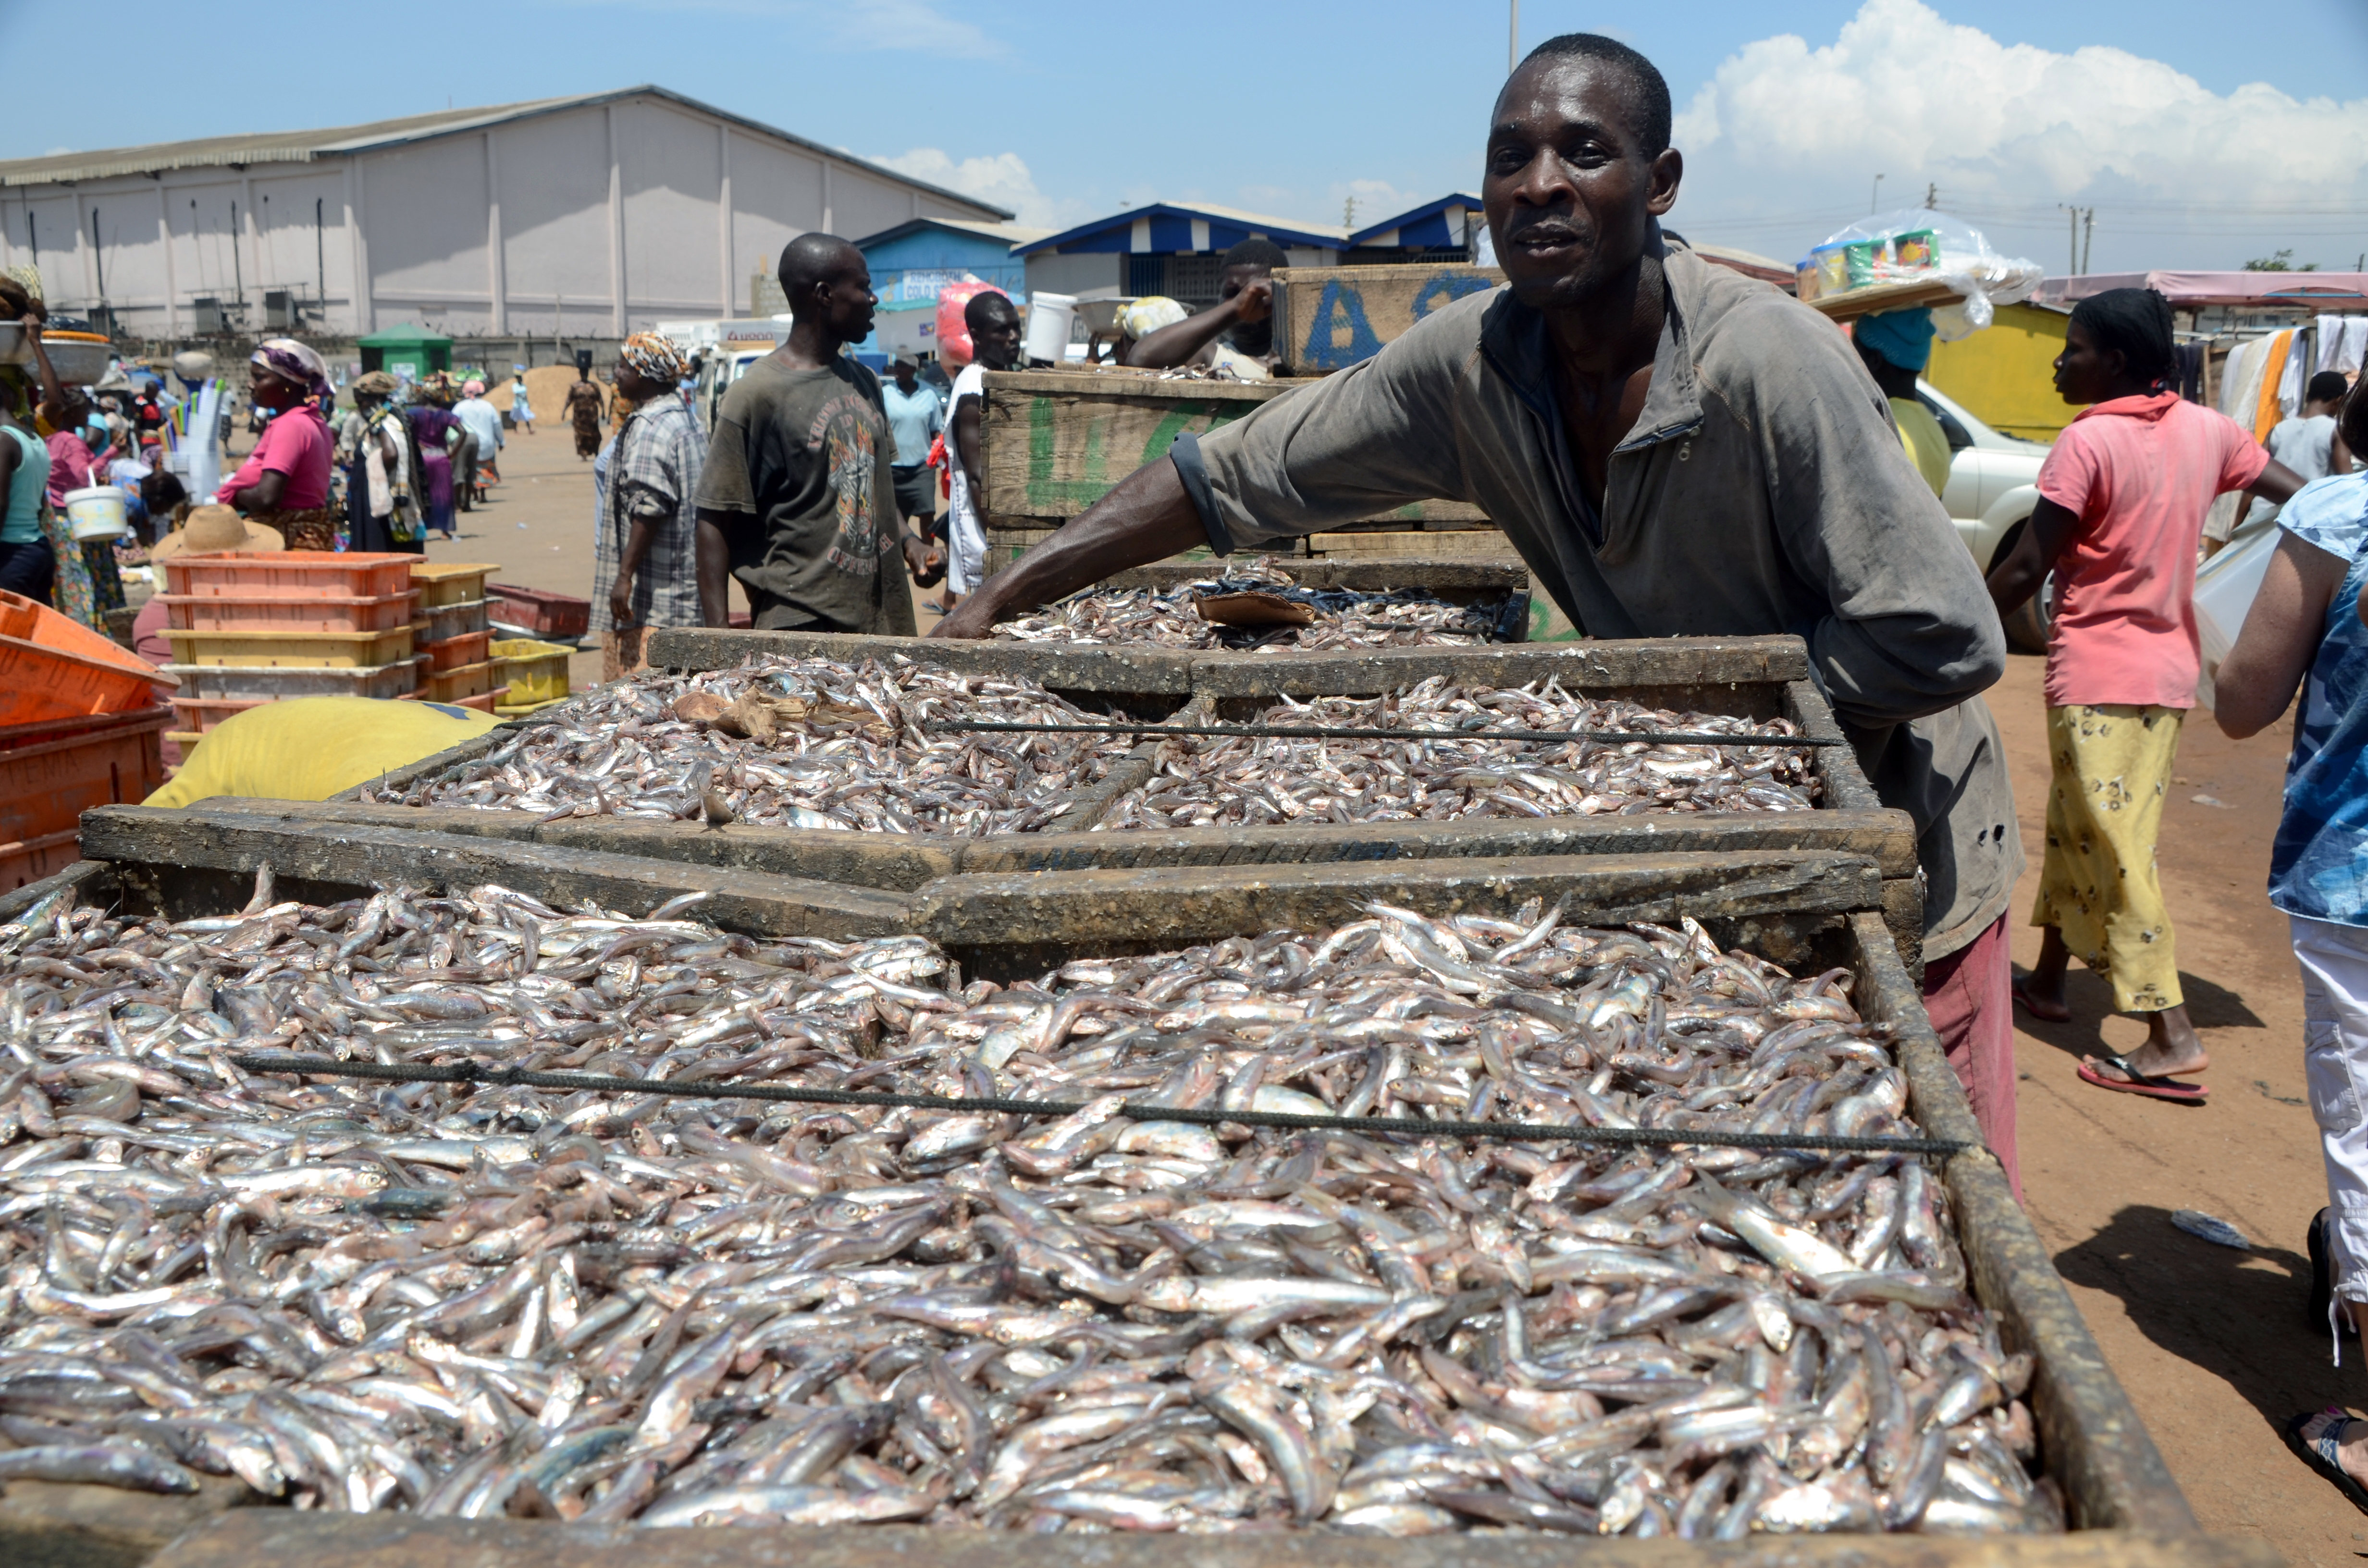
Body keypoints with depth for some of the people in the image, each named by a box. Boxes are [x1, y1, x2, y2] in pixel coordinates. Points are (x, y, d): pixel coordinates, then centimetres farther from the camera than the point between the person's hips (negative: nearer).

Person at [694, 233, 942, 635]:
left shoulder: (864, 383, 15)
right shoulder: (757, 394, -9)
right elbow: (715, 521, -9)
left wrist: (909, 541, 10)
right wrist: (718, 635, -15)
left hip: (881, 617, 7)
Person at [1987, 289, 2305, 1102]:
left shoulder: (2088, 441, -15)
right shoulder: (2205, 429, 5)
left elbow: (2026, 569, -16)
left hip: (2099, 676, -8)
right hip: (2169, 668, 8)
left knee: (2114, 849, -6)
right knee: (2073, 828, 20)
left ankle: (2172, 1038, -9)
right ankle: (2048, 978, 33)